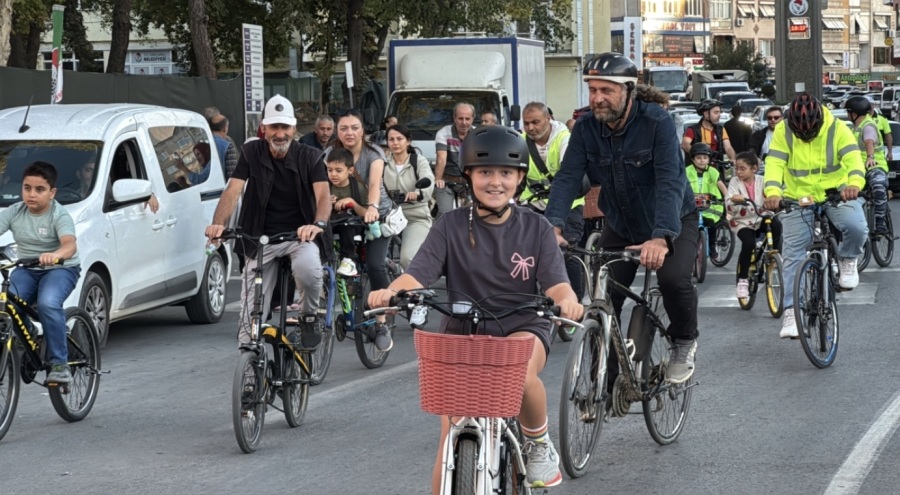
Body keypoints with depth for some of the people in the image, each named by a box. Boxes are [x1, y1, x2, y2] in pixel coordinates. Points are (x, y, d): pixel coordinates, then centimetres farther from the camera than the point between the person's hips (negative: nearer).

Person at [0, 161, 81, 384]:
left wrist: (55, 255, -55)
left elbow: (70, 244, -31)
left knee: (48, 304, -32)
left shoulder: (59, 216, -14)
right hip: (27, 270, 4)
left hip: (60, 269, -4)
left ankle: (59, 363, -20)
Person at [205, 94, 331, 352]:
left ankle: (309, 318, -7)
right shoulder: (252, 153, 2)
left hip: (300, 235, -1)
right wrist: (218, 224, -27)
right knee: (252, 308, -8)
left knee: (307, 268, -34)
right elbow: (233, 190, -8)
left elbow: (323, 195, -14)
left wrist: (318, 224, -36)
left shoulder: (310, 157, -1)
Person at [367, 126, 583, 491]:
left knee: (521, 374, -35)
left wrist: (567, 299, -35)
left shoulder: (535, 228, -1)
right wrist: (390, 292, -37)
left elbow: (555, 283, -10)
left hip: (522, 328, 0)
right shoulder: (451, 226, -3)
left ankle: (538, 443, -4)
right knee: (453, 438, -11)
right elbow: (418, 275, -14)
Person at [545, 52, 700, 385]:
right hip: (620, 225, 4)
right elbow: (567, 178, -22)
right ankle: (608, 381, 8)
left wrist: (661, 238, -51)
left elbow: (670, 182, -35)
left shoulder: (656, 123, -25)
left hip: (672, 222, -4)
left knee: (673, 278, -29)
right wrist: (554, 227, -41)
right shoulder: (586, 129, -13)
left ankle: (684, 343, 1)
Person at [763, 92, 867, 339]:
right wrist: (772, 192, -39)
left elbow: (853, 157, -25)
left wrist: (855, 183, -47)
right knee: (793, 256, -6)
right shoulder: (783, 131, -10)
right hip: (798, 199, 1)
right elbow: (774, 163, -19)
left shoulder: (837, 129, -13)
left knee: (856, 227, -30)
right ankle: (791, 312, -2)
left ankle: (847, 260, 2)